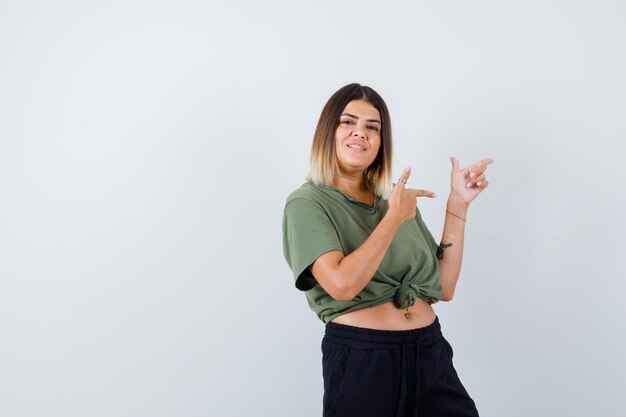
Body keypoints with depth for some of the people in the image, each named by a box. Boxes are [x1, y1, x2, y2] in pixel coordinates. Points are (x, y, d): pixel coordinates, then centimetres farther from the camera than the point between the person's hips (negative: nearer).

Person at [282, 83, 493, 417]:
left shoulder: (397, 199, 11)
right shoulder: (307, 203, -5)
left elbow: (444, 287, 6)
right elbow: (342, 284, -21)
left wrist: (457, 205, 2)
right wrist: (395, 217, -12)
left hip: (433, 354, 5)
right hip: (361, 360, -5)